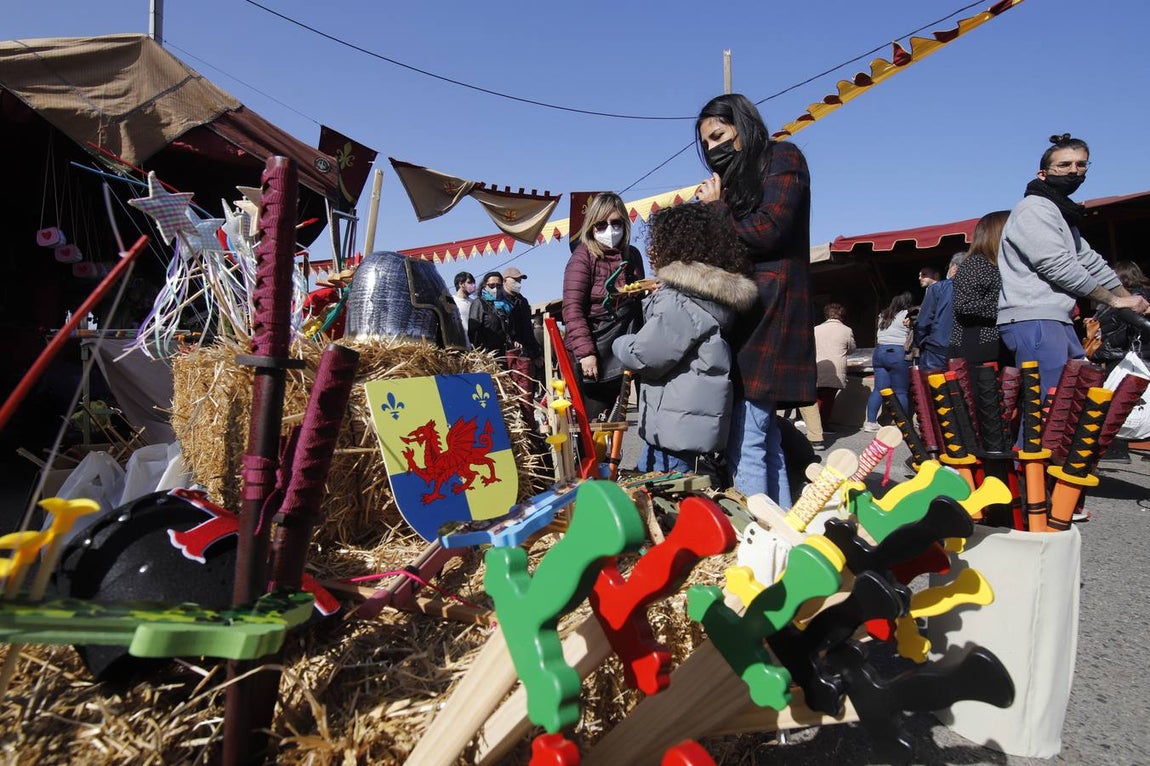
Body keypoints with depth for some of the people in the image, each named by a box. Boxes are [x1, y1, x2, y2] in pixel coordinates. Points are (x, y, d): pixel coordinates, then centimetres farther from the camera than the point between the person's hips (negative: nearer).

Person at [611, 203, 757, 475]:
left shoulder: (680, 301, -19)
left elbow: (644, 356, -18)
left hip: (677, 422, -10)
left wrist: (621, 344, 2)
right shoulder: (707, 294, 14)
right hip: (680, 420, 10)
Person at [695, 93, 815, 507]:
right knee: (765, 440, 6)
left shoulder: (782, 157, 6)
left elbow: (766, 231, -9)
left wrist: (717, 210, 4)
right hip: (743, 316, 8)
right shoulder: (738, 178, 26)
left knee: (744, 442, -13)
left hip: (768, 312, -8)